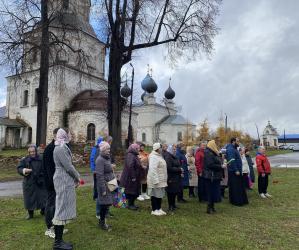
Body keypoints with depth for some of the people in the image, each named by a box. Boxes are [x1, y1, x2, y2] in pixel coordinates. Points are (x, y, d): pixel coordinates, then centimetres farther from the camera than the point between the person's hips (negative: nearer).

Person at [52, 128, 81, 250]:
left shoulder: (63, 147, 13)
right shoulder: (60, 148, -18)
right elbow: (68, 167, -18)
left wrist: (74, 178, 15)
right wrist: (77, 177, -4)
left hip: (65, 180, 10)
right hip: (63, 181, -10)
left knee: (63, 209, 14)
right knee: (62, 209, -2)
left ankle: (59, 240, 24)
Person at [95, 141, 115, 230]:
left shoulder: (107, 158, 11)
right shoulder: (100, 160, -17)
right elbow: (100, 176, -21)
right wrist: (103, 189, -20)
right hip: (105, 185, -9)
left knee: (107, 204, 15)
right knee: (105, 204, 1)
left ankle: (102, 221, 30)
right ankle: (102, 223, 18)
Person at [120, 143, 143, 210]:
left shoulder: (134, 155, 13)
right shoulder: (130, 156, -20)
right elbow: (130, 166, -28)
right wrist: (133, 177, -26)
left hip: (135, 177, 10)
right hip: (131, 178, -10)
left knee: (135, 191, 16)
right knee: (132, 191, 0)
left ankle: (132, 204, 28)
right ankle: (130, 205, 14)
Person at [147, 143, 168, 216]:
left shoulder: (159, 156, 13)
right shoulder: (153, 157, -19)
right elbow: (152, 169, -26)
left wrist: (164, 180, 20)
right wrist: (155, 180, -28)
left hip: (161, 180, 10)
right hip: (155, 180, -10)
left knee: (160, 194, 16)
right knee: (155, 195, 1)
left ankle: (159, 208, 28)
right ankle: (154, 210, 13)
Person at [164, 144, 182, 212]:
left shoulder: (174, 157, 15)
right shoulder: (168, 157, -16)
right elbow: (169, 168, -22)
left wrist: (180, 171, 6)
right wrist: (179, 169, -17)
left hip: (176, 177, 9)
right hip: (171, 178, -9)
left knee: (175, 192, 15)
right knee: (171, 192, -1)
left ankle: (173, 205, 28)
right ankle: (170, 206, 11)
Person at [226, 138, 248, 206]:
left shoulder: (234, 149, 18)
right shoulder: (230, 149, -15)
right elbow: (232, 161, -23)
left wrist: (239, 170, 19)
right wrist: (236, 170, -24)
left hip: (237, 170, 10)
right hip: (234, 171, -10)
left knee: (239, 186, 14)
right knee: (235, 187, -5)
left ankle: (241, 200, 22)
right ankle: (236, 201, 1)